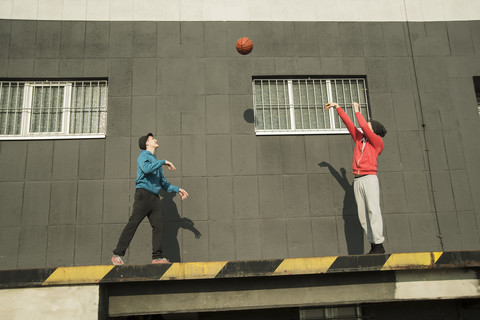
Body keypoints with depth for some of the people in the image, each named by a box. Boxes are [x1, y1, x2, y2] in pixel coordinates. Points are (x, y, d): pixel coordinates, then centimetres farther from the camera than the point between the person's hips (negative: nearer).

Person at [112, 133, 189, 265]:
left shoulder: (156, 161, 28)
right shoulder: (143, 155, 4)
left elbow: (163, 183, 29)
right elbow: (146, 168, -21)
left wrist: (177, 189, 18)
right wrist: (164, 162, -15)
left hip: (155, 197, 7)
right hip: (143, 194, -7)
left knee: (158, 226, -3)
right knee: (133, 223, -10)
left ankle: (157, 257, -2)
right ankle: (117, 255, -7)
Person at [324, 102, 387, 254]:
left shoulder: (377, 142, 2)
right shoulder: (359, 139, 19)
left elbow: (364, 126, -9)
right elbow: (349, 123, 21)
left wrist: (357, 110, 3)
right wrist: (337, 107, 23)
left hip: (370, 178, -6)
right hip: (357, 180, 6)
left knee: (373, 210, -14)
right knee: (362, 215, 2)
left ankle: (379, 245, -15)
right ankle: (373, 245, 4)